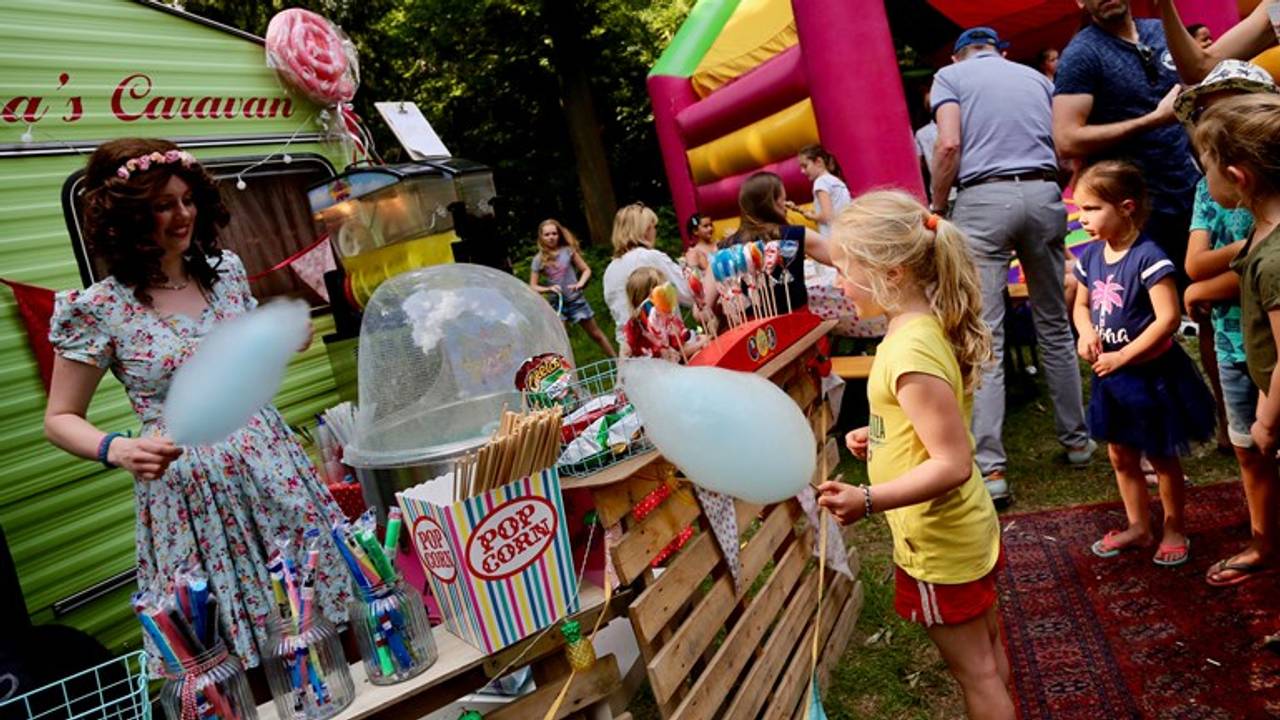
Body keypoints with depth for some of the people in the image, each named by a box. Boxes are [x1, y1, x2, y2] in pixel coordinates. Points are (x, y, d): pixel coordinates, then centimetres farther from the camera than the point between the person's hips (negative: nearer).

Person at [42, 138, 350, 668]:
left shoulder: (225, 270, 3)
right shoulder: (98, 308, -10)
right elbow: (59, 420, -2)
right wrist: (118, 450, -21)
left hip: (270, 463, 4)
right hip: (190, 488, -4)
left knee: (316, 607, 11)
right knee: (233, 628, 5)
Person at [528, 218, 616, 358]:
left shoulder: (568, 251, -8)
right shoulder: (539, 260, -5)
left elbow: (586, 270, -3)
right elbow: (532, 287, -3)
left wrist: (580, 283, -22)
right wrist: (549, 288, -21)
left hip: (576, 300, 0)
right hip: (557, 304, 0)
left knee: (596, 334, 12)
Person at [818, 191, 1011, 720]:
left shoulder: (911, 350, -28)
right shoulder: (925, 328, 1)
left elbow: (953, 464, -29)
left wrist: (867, 500, -36)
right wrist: (881, 437, 9)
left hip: (939, 547, -9)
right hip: (965, 527, 9)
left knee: (975, 672, 9)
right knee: (986, 652, 24)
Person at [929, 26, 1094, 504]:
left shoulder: (950, 75, 11)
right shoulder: (1036, 77, 23)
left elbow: (949, 145, -6)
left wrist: (936, 206, 3)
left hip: (984, 199, -4)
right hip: (1043, 195, 4)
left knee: (983, 338, -6)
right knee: (1055, 327, 16)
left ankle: (991, 468, -10)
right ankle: (1076, 439, 27)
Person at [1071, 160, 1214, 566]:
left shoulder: (1148, 257, -23)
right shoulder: (1090, 255, -1)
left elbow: (1168, 318, -26)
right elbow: (1082, 305, 12)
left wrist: (1122, 356, -22)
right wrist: (1086, 333, -9)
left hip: (1151, 374, -7)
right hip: (1112, 375, 7)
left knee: (1161, 456, 11)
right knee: (1121, 456, 17)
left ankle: (1175, 529, 31)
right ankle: (1138, 527, 34)